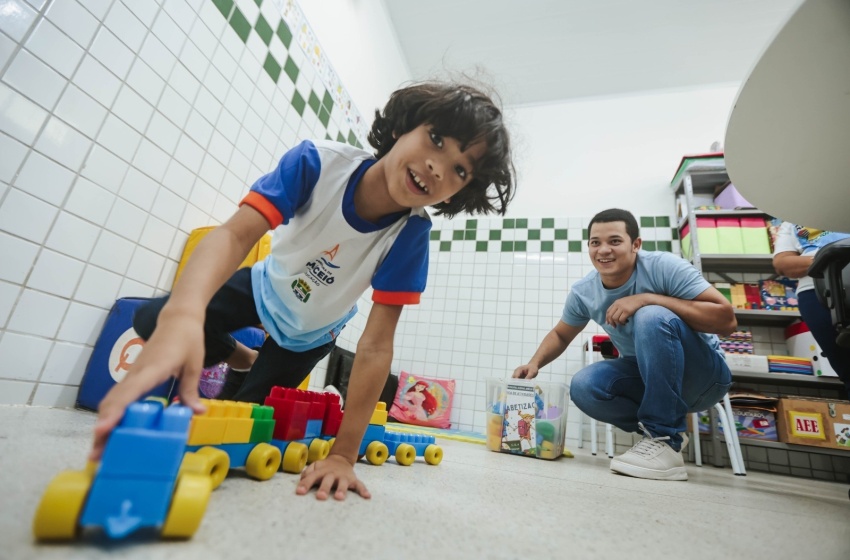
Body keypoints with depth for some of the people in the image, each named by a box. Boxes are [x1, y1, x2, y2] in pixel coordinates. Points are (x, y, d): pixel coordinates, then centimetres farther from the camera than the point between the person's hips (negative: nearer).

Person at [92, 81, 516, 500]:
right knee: (151, 321, -8)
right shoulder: (319, 162, -32)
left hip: (309, 332, -1)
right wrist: (184, 315, -63)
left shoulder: (411, 235, -34)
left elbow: (376, 346, -34)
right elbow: (237, 233, -42)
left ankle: (251, 375, 40)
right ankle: (241, 358, 20)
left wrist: (343, 455, -37)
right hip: (266, 286, 1)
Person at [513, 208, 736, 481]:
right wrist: (535, 363, -13)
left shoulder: (665, 266, -21)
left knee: (652, 317, -32)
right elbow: (560, 335, 6)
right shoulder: (583, 292, -9)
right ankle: (659, 431, 3)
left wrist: (647, 298, -34)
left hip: (703, 375, -4)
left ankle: (665, 441, -20)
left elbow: (726, 319, -26)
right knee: (584, 386, -23)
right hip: (648, 377, 4)